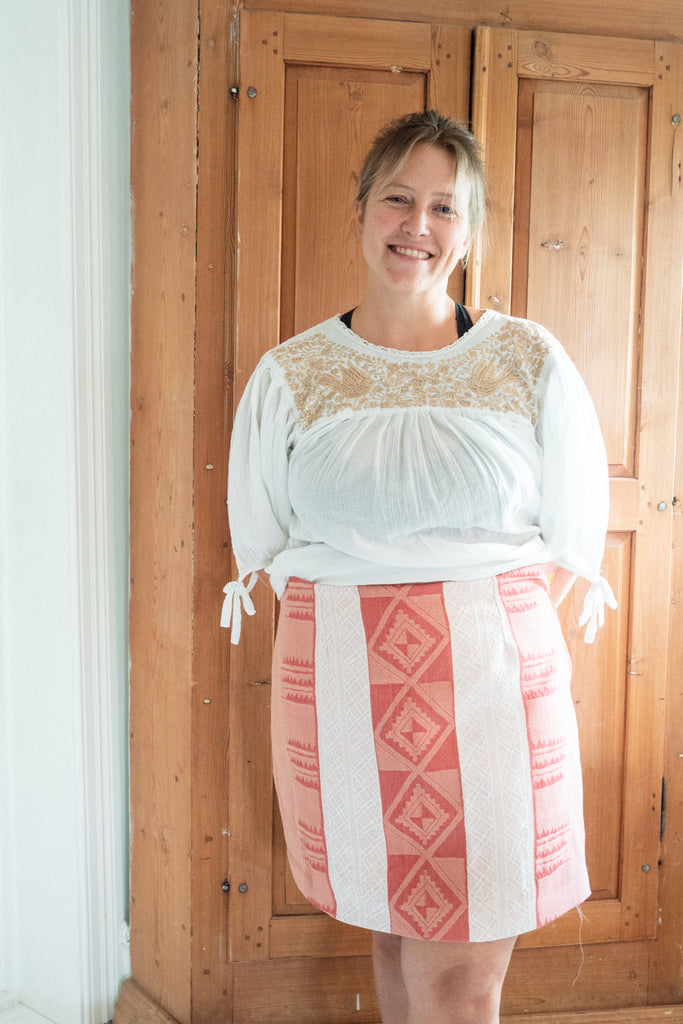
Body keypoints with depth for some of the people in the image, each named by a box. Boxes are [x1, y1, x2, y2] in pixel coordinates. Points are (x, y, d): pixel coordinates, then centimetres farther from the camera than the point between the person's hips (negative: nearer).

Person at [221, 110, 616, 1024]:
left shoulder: (529, 361, 2)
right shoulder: (291, 374, 3)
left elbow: (572, 538, 6)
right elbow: (260, 547, 10)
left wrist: (478, 619, -1)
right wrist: (366, 617, 3)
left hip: (491, 676, -1)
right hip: (340, 682, 1)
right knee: (391, 930, 17)